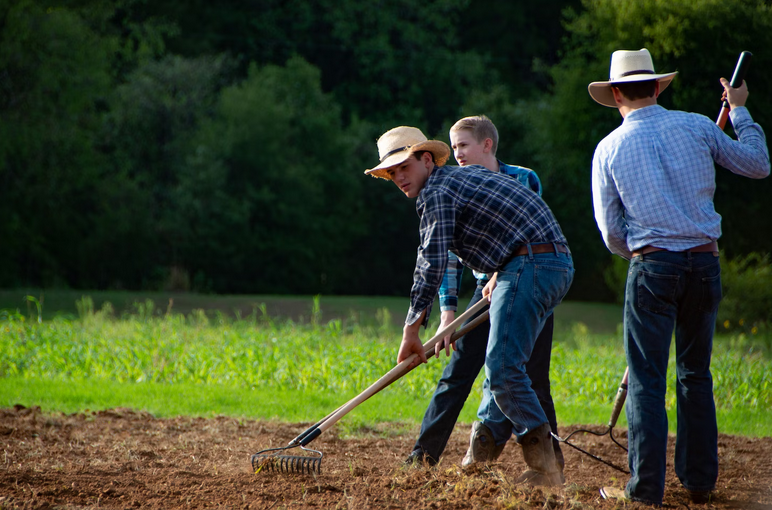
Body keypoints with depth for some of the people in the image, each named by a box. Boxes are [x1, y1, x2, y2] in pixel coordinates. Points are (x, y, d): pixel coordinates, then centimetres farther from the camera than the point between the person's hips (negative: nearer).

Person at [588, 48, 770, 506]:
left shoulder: (610, 149, 0)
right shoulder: (697, 127, 3)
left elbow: (612, 232, 3)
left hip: (653, 266, -3)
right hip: (705, 263, 3)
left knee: (647, 378, 0)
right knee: (696, 374, 13)